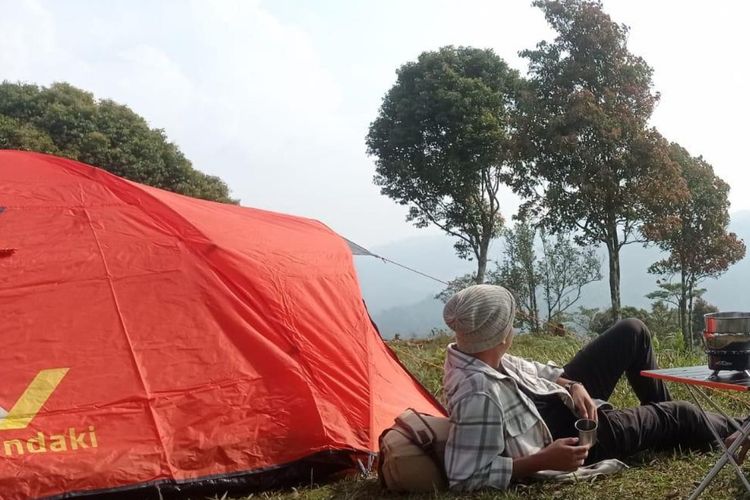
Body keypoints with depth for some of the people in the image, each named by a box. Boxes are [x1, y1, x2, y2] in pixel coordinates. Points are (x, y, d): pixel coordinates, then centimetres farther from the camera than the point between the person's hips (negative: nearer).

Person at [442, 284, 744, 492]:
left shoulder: (467, 354, -14)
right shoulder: (479, 394, -40)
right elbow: (466, 476, -40)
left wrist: (572, 385, -12)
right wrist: (544, 460, -38)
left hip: (560, 397, 8)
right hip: (570, 435, -7)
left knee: (632, 332, 12)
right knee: (679, 416, 10)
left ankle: (659, 414, 35)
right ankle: (733, 434, 44)